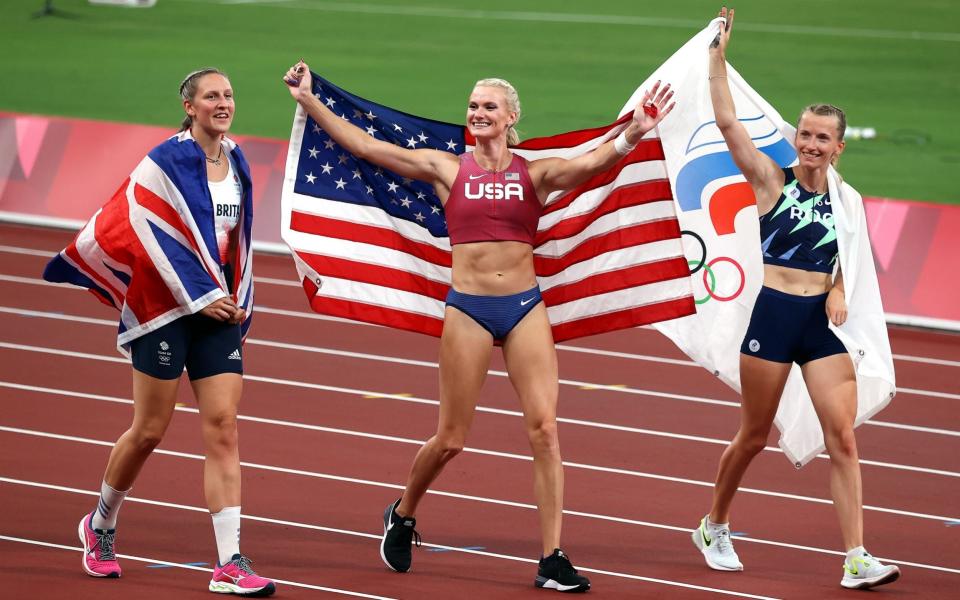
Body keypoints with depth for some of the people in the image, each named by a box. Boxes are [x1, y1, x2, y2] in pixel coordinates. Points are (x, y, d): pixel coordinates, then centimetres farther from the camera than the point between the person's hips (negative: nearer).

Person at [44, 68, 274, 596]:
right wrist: (201, 297, -15)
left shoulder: (237, 164, 10)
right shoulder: (167, 162, -10)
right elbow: (159, 239, -14)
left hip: (218, 308, 5)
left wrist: (239, 301, 12)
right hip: (166, 307, -5)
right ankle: (100, 527, 29)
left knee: (222, 430, -5)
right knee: (149, 430, 4)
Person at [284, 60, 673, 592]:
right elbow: (364, 146, 1)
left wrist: (634, 132, -33)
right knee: (451, 438, 6)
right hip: (467, 309, -1)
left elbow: (590, 164, -15)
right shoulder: (446, 169, 3)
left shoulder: (535, 173, 3)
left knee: (544, 429, -7)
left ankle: (552, 559, -3)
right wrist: (308, 101, -3)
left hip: (525, 307, 1)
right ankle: (402, 514, 35)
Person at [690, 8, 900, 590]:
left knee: (844, 440, -7)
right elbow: (728, 122, -10)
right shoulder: (772, 181, -1)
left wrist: (840, 292, -4)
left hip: (824, 323, 2)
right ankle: (715, 526, 32)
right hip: (774, 316, -2)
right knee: (753, 437, 9)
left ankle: (857, 558, -8)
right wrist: (717, 56, -14)